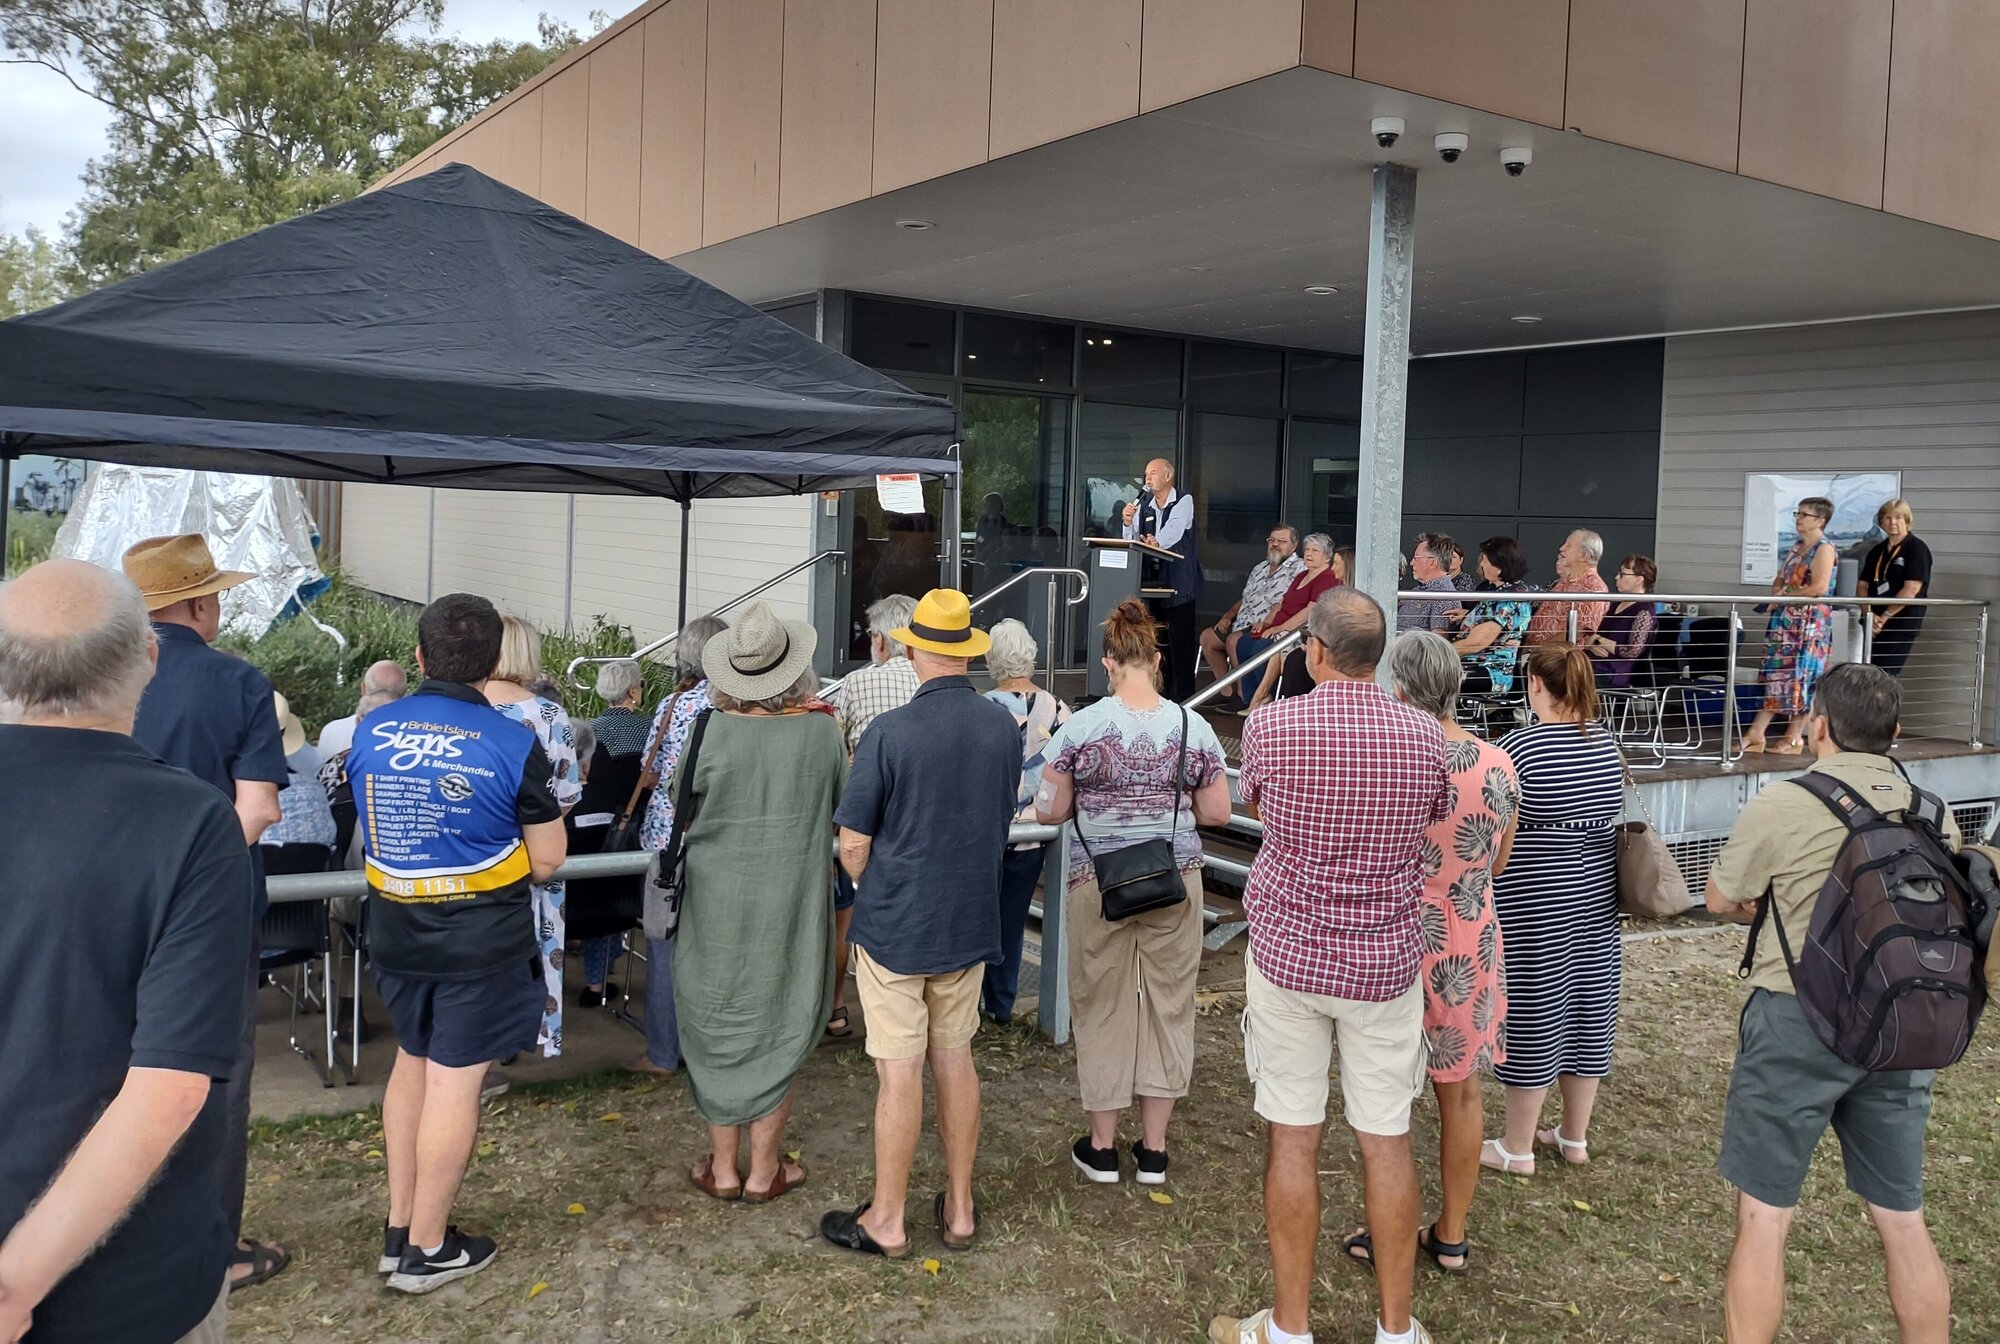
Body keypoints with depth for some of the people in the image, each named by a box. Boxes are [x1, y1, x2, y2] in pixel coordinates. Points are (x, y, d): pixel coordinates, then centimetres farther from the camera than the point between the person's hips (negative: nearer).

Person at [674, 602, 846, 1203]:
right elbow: (843, 798, 6)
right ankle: (764, 1169, 22)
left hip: (717, 906, 0)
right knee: (778, 1030, 13)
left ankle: (722, 1166, 24)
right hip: (790, 908, 0)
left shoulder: (710, 732, -15)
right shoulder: (821, 731, -12)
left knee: (718, 1029, 14)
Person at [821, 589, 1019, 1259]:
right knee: (955, 1059, 16)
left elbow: (853, 843, -12)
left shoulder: (888, 732, -19)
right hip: (972, 921, 5)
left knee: (899, 1071, 3)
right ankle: (959, 1208, 27)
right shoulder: (1004, 726, -3)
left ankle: (887, 1221, 17)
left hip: (896, 925, -5)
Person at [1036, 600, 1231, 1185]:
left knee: (1102, 1007, 11)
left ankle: (1102, 1147, 22)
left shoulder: (1081, 727, -10)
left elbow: (1048, 812, -7)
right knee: (1168, 1004, 12)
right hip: (1175, 881, 2)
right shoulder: (1194, 728, -4)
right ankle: (1153, 1150, 21)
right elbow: (1217, 812, 0)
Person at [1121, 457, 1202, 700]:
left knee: (1180, 639, -5)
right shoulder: (1143, 505, 13)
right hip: (1151, 580, 5)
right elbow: (1131, 542, 11)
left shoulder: (1184, 501, -3)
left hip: (1178, 582, -5)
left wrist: (1157, 541, -35)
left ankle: (1180, 696, -1)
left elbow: (1174, 529, -19)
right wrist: (1128, 522, -7)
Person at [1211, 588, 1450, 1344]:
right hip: (1386, 963, 2)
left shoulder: (1270, 726, -12)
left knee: (1293, 1138, 6)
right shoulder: (1425, 736, -6)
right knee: (1386, 1139, 10)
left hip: (1289, 957, -1)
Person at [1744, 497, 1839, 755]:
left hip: (1810, 623, -8)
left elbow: (1819, 587, -20)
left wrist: (1785, 596, -11)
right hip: (1786, 621, 8)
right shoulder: (1797, 547, 17)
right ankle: (1756, 734, 4)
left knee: (1800, 677, -4)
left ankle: (1794, 738, 3)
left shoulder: (1824, 548, -9)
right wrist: (1777, 594, 0)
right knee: (1776, 675, 5)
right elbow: (1779, 579, 23)